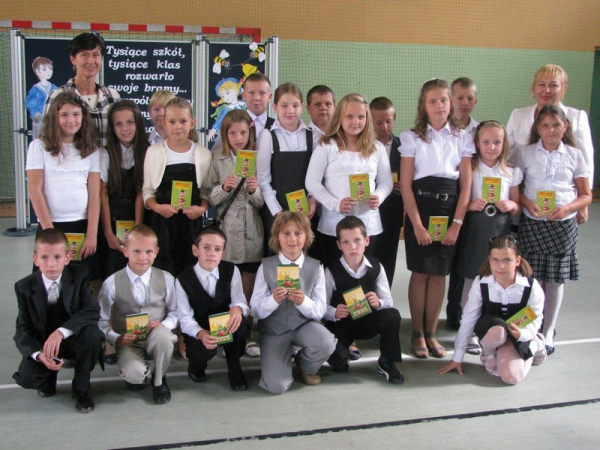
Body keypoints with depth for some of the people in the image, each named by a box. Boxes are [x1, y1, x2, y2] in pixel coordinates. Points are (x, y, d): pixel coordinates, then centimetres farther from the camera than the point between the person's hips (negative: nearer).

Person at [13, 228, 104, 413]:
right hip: (41, 343, 1)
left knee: (92, 333, -33)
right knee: (27, 378, -26)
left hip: (74, 339, 0)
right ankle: (49, 378, 15)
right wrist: (39, 354, -32)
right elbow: (23, 329, -11)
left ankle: (81, 388, -9)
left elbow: (92, 311, -24)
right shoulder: (24, 287, -10)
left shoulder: (80, 275, -14)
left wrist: (61, 332, -39)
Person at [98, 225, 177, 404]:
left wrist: (163, 325, -16)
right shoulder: (112, 283, -6)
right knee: (134, 374, -33)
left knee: (162, 334, -36)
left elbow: (175, 311, 5)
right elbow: (101, 320, -3)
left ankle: (159, 380, -5)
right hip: (129, 341, -2)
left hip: (156, 338, 2)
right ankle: (142, 375, 10)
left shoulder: (166, 279, -1)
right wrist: (116, 339, -19)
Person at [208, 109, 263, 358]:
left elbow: (263, 202, 2)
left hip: (251, 231, 1)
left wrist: (255, 191, -17)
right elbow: (210, 198, -1)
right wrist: (224, 188, -19)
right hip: (226, 230, -1)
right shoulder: (217, 160, 2)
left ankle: (246, 335, 21)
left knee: (249, 288, 10)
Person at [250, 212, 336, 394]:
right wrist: (273, 300, -29)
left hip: (304, 325, 2)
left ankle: (305, 364, 6)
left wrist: (304, 302, -28)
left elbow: (320, 311, -6)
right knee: (276, 385, -20)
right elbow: (255, 310, -9)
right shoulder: (266, 266, -8)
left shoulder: (315, 267, -4)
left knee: (326, 344, -32)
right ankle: (283, 362, 19)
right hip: (274, 330, -2)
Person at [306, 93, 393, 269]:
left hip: (368, 226, 3)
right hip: (334, 225, -3)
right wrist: (335, 204, -16)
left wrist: (378, 197, -10)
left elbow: (386, 181, 12)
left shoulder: (377, 148, 10)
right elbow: (312, 182, -3)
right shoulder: (327, 146, 0)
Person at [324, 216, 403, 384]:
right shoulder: (332, 271, -16)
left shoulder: (376, 267, -8)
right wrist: (334, 313, -33)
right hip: (341, 324, -3)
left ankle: (386, 363, -4)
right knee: (337, 362, -29)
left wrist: (378, 303, -29)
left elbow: (389, 301, -6)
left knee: (392, 315, -28)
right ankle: (343, 350, 14)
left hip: (369, 322, 3)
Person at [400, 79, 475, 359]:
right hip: (419, 207, -2)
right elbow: (406, 185, -5)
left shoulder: (462, 138, 5)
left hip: (450, 209, 2)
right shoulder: (412, 137, 0)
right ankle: (417, 333, 16)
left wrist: (457, 223, -7)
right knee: (420, 272, 3)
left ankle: (431, 333, 17)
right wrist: (417, 224, -11)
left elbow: (465, 185, 2)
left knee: (439, 273, 6)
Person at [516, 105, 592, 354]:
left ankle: (547, 333, 18)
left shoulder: (574, 155, 2)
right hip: (532, 223, 0)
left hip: (563, 224, 1)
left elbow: (586, 195, 4)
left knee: (556, 279, 7)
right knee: (533, 279, 2)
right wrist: (527, 203, -15)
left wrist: (567, 208, -14)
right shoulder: (526, 154, 2)